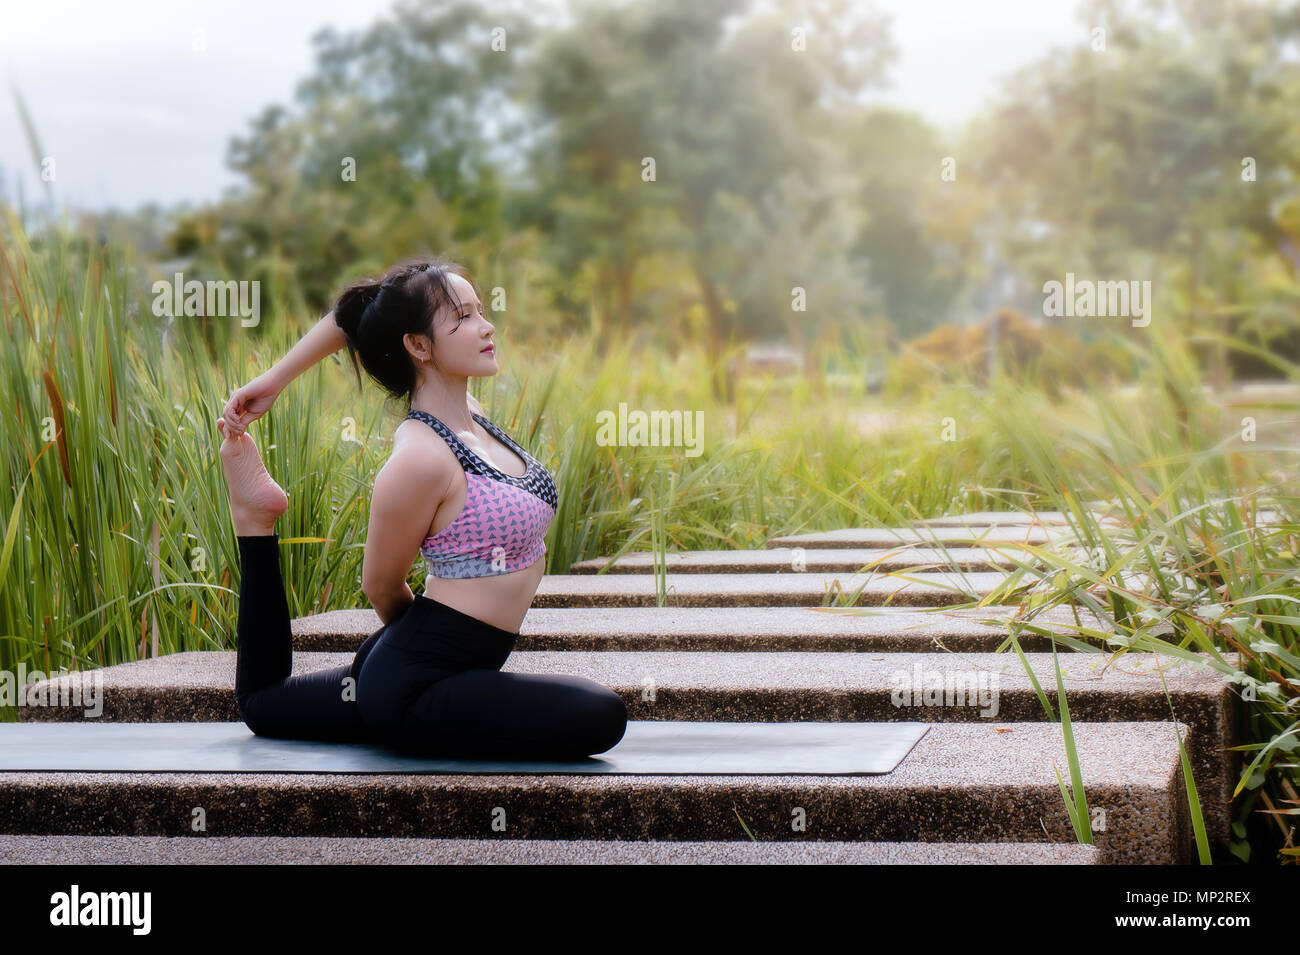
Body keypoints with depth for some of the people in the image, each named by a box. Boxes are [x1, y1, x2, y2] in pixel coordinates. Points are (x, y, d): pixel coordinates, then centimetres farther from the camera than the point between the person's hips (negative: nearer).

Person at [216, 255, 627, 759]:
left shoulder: (468, 413, 2)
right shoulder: (421, 457, -23)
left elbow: (353, 315, 14)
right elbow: (381, 589, -9)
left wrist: (276, 378, 14)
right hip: (417, 685, -9)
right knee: (600, 715, -22)